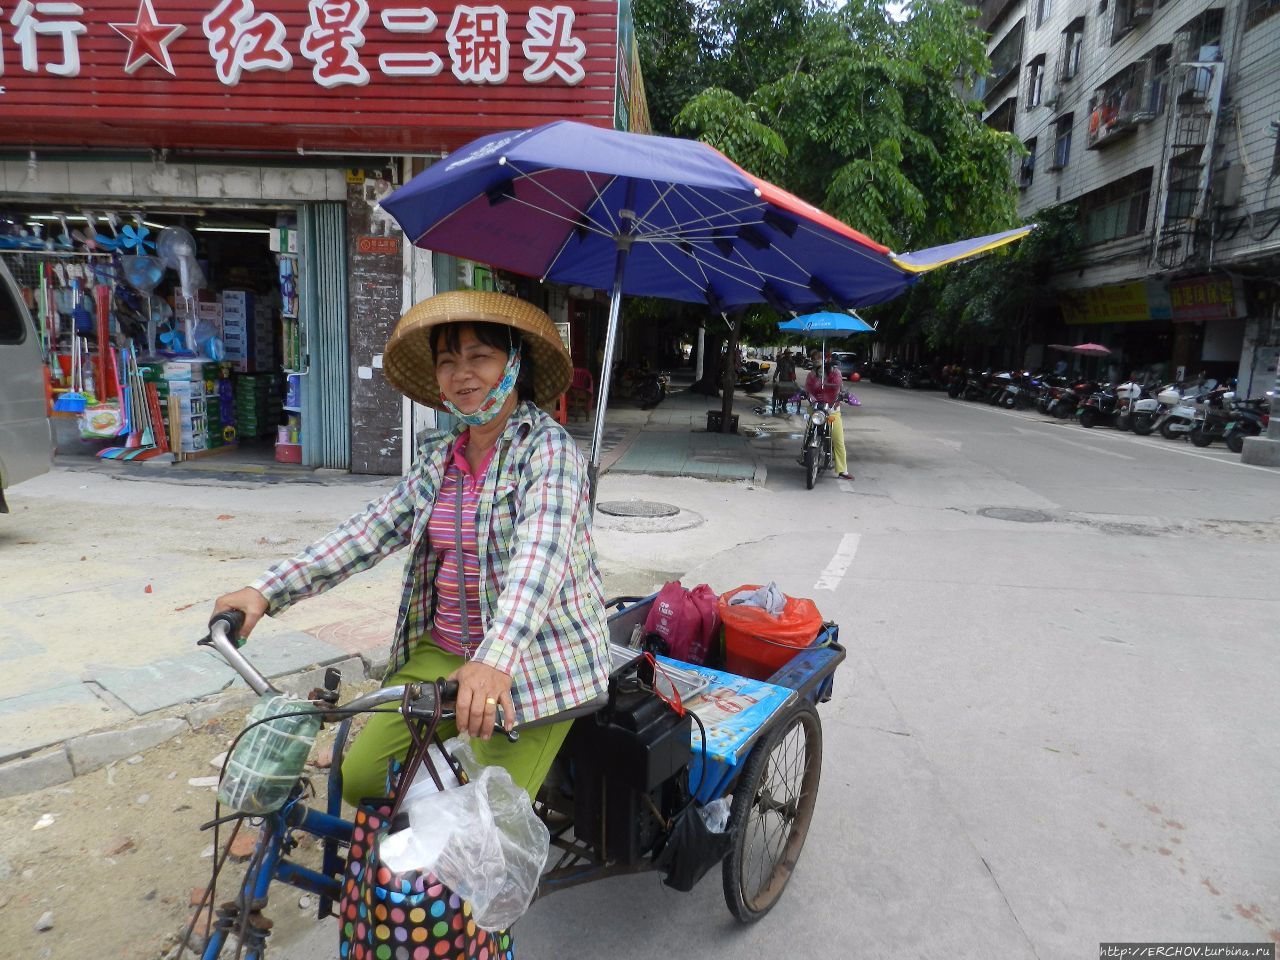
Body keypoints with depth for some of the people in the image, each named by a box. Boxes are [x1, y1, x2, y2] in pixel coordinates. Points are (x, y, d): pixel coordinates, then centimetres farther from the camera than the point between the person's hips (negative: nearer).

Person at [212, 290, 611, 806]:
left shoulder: (548, 447, -14)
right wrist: (269, 589, -8)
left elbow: (540, 552, -30)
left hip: (534, 664, -6)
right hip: (441, 651, 6)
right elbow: (371, 529, 2)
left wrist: (495, 660, -44)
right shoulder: (440, 455, 7)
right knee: (359, 779, 5)